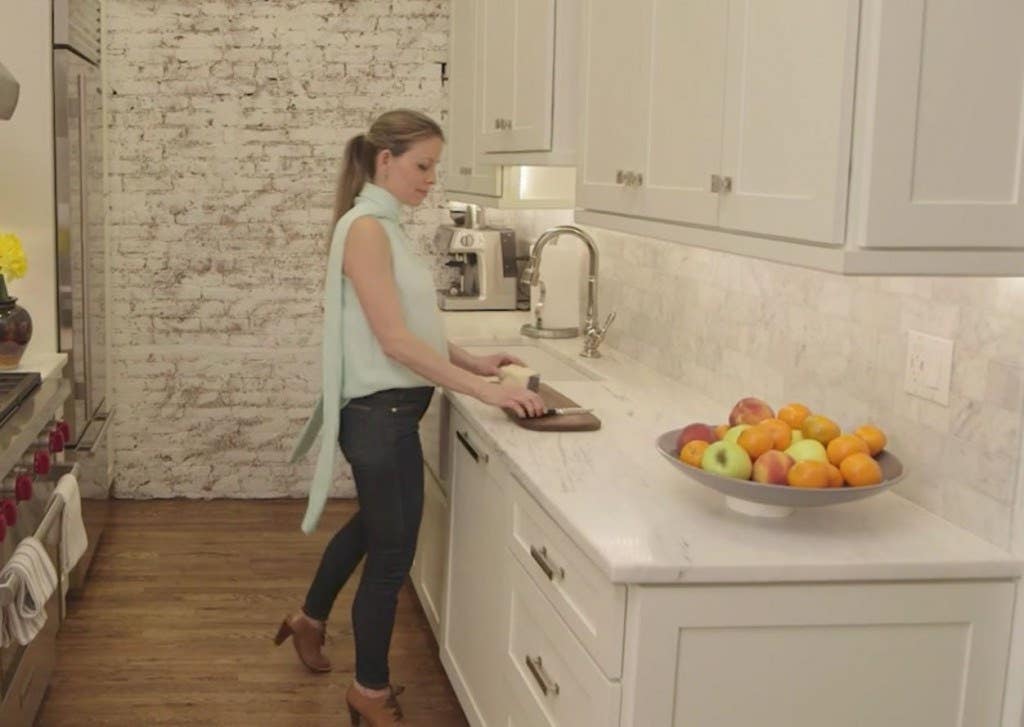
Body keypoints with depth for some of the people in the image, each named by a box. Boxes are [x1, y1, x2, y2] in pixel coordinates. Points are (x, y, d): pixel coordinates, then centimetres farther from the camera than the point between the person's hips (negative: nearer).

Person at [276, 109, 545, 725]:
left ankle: (311, 619, 49)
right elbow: (395, 340, -25)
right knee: (393, 549, 3)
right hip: (381, 412, -10)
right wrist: (484, 390, -26)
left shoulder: (387, 226, 10)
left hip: (389, 409, 10)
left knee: (374, 523, 27)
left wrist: (472, 362, 4)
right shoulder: (365, 228, -19)